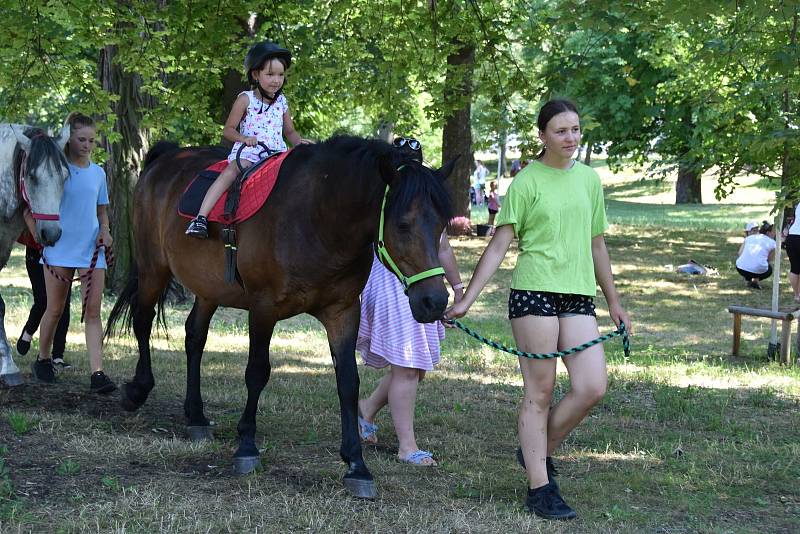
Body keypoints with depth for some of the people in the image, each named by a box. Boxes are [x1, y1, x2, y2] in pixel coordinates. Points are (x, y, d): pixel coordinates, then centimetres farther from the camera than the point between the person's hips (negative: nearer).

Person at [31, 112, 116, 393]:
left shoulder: (98, 173, 9)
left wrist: (104, 231, -1)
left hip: (92, 249, 3)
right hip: (59, 249, -3)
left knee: (93, 311, -5)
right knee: (55, 310, 7)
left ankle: (97, 373, -10)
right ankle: (43, 360, 30)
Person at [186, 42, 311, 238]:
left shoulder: (281, 101, 13)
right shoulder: (246, 99, 0)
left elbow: (289, 131, 21)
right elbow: (228, 130, 2)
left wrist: (299, 141, -2)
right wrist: (244, 138, -18)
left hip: (276, 152, 5)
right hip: (248, 151, -4)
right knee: (231, 171, -32)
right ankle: (201, 217, -39)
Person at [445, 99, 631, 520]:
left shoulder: (589, 179, 14)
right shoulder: (526, 182, -2)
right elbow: (499, 246, -4)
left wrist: (614, 303, 22)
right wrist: (466, 299, -11)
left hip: (578, 296, 5)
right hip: (534, 292, -5)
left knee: (592, 387, -6)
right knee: (540, 391, -2)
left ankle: (539, 450, 17)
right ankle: (540, 487, 5)